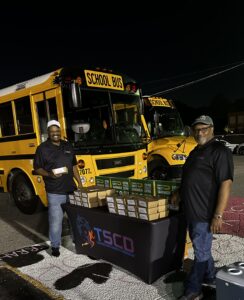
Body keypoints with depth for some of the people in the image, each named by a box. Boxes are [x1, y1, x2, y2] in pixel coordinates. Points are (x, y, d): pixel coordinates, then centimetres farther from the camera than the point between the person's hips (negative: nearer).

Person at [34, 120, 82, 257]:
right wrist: (49, 174, -22)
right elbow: (37, 168, -3)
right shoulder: (42, 148, -5)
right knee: (56, 219, -1)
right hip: (54, 192, -5)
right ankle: (55, 246, 18)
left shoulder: (68, 146, 9)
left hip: (71, 190, 5)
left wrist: (80, 183, 10)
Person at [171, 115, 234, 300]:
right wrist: (179, 192, 10)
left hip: (204, 213, -9)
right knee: (201, 248, 22)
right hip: (191, 211, 9)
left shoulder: (220, 151, -14)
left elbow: (226, 184, -20)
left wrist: (218, 216, -23)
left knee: (201, 252, 5)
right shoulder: (195, 151, 14)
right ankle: (210, 278, 41)